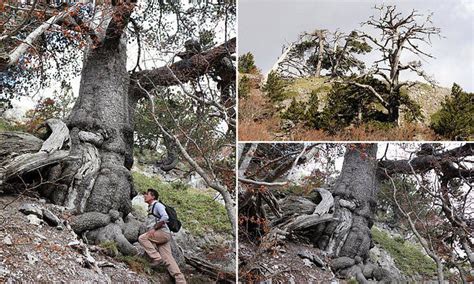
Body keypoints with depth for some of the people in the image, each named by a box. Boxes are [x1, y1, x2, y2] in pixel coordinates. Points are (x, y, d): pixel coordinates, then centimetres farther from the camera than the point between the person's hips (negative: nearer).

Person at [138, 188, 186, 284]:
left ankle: (157, 258, -18)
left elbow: (165, 217, -19)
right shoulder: (150, 208, 26)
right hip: (158, 236, 8)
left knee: (142, 238, -18)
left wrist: (154, 228, -18)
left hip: (163, 232, -8)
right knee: (167, 259, -4)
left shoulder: (157, 204, -2)